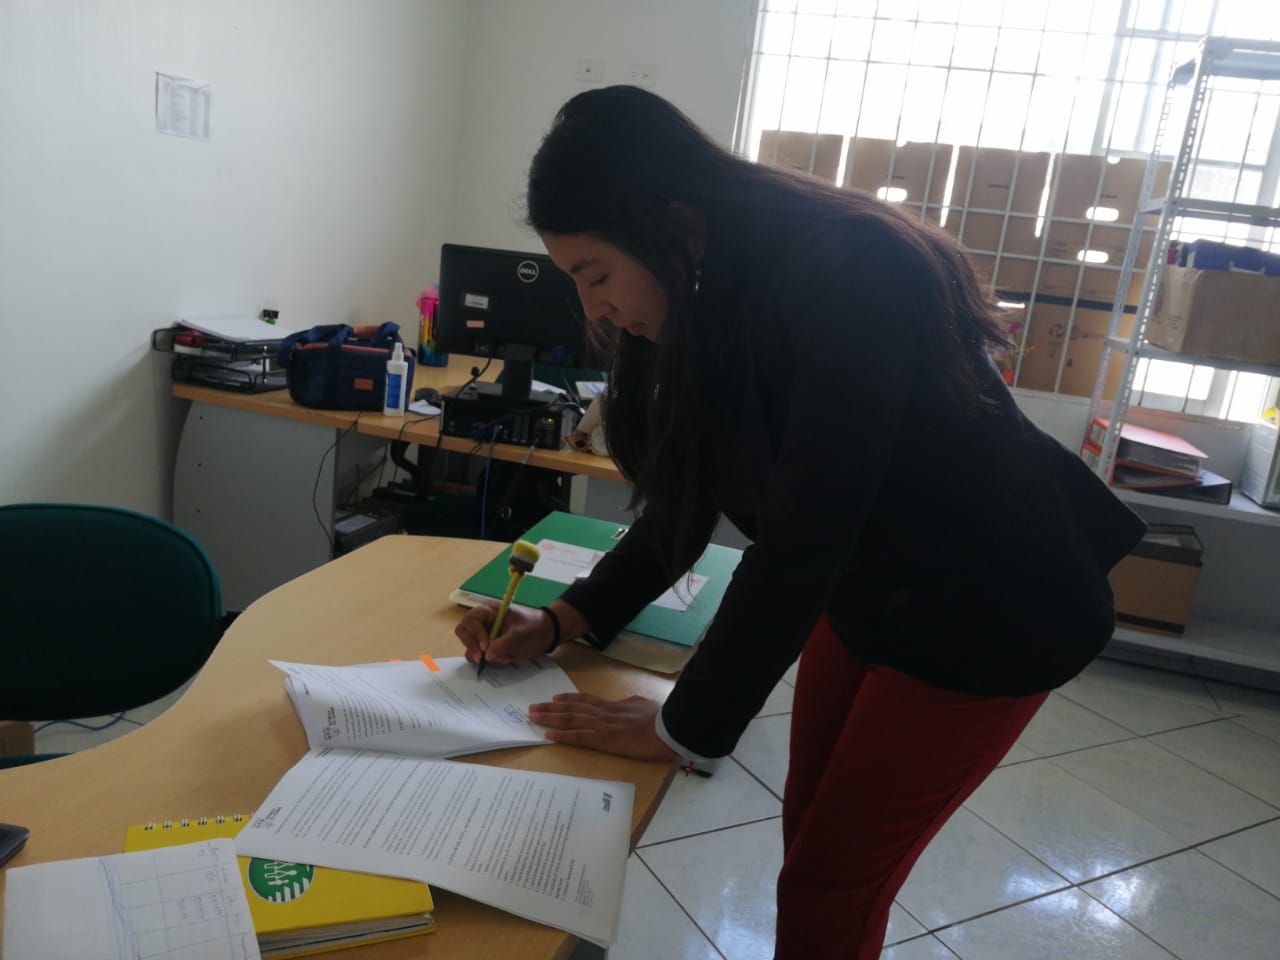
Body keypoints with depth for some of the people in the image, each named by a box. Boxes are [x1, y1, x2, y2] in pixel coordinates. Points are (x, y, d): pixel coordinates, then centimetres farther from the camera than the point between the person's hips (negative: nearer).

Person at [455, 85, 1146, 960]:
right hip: (864, 591, 7)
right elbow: (686, 502, 3)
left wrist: (686, 727, -23)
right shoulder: (715, 299, -5)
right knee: (810, 837, 17)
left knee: (832, 886, 2)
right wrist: (564, 622, -3)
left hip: (989, 613, -7)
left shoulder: (845, 277, -30)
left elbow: (801, 537, -31)